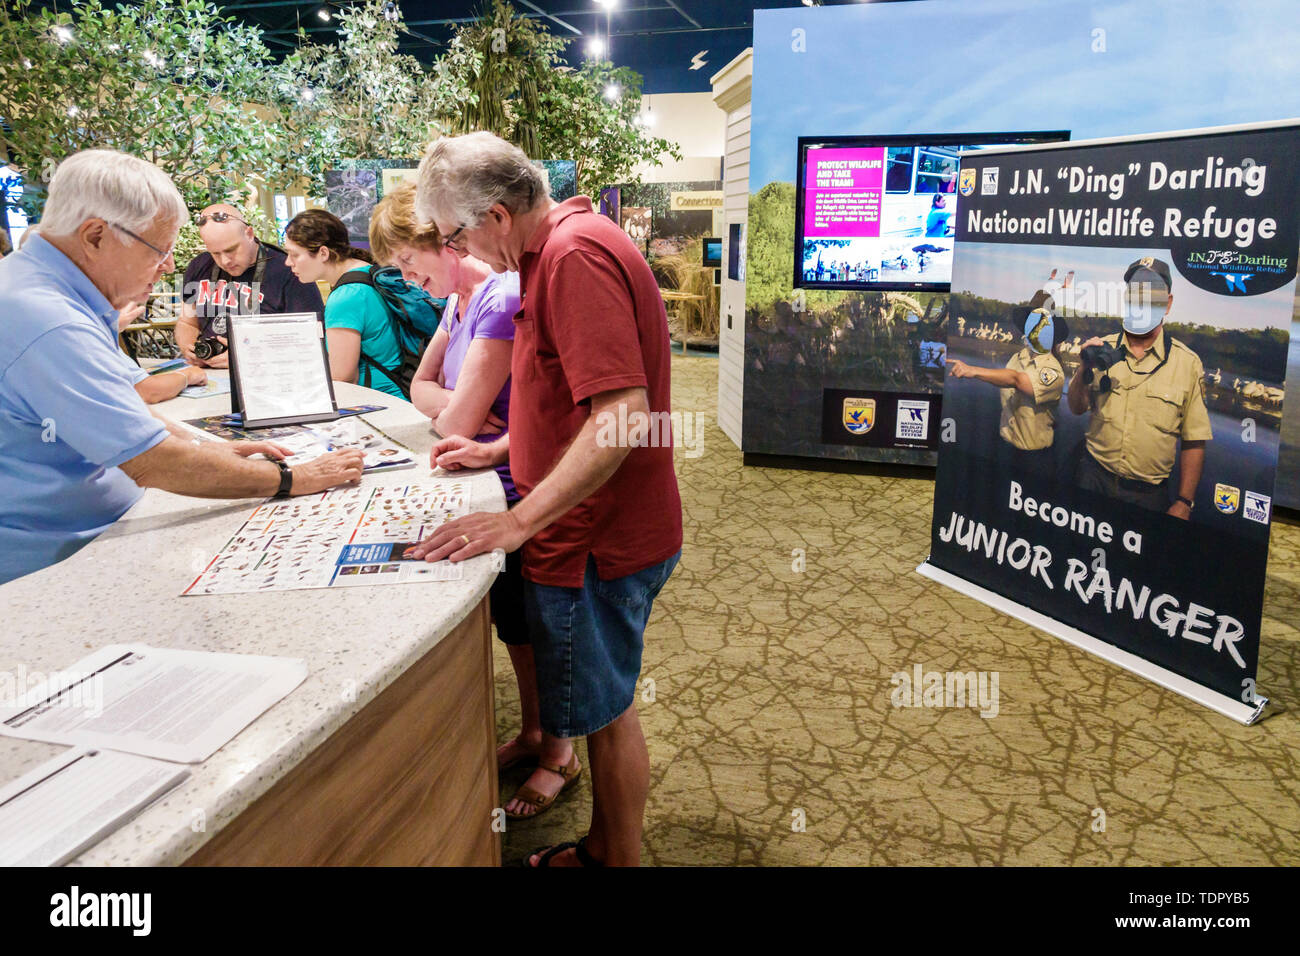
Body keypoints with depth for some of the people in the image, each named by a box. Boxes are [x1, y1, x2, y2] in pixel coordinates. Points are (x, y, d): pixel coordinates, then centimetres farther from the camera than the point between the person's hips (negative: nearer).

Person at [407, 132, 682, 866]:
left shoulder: (575, 256, -22)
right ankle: (600, 848, 38)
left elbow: (623, 415, -30)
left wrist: (521, 520, -29)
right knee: (603, 708, 21)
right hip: (602, 530, 10)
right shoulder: (564, 245, 12)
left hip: (598, 540, -10)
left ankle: (619, 858, 28)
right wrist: (500, 450, 16)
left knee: (605, 713, 7)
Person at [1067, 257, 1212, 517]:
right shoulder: (1103, 348, 3)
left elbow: (1194, 442, 0)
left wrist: (1183, 504, -3)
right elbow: (1077, 408, 4)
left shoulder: (1187, 362, -2)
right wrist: (1084, 370, -15)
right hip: (1095, 479, 1)